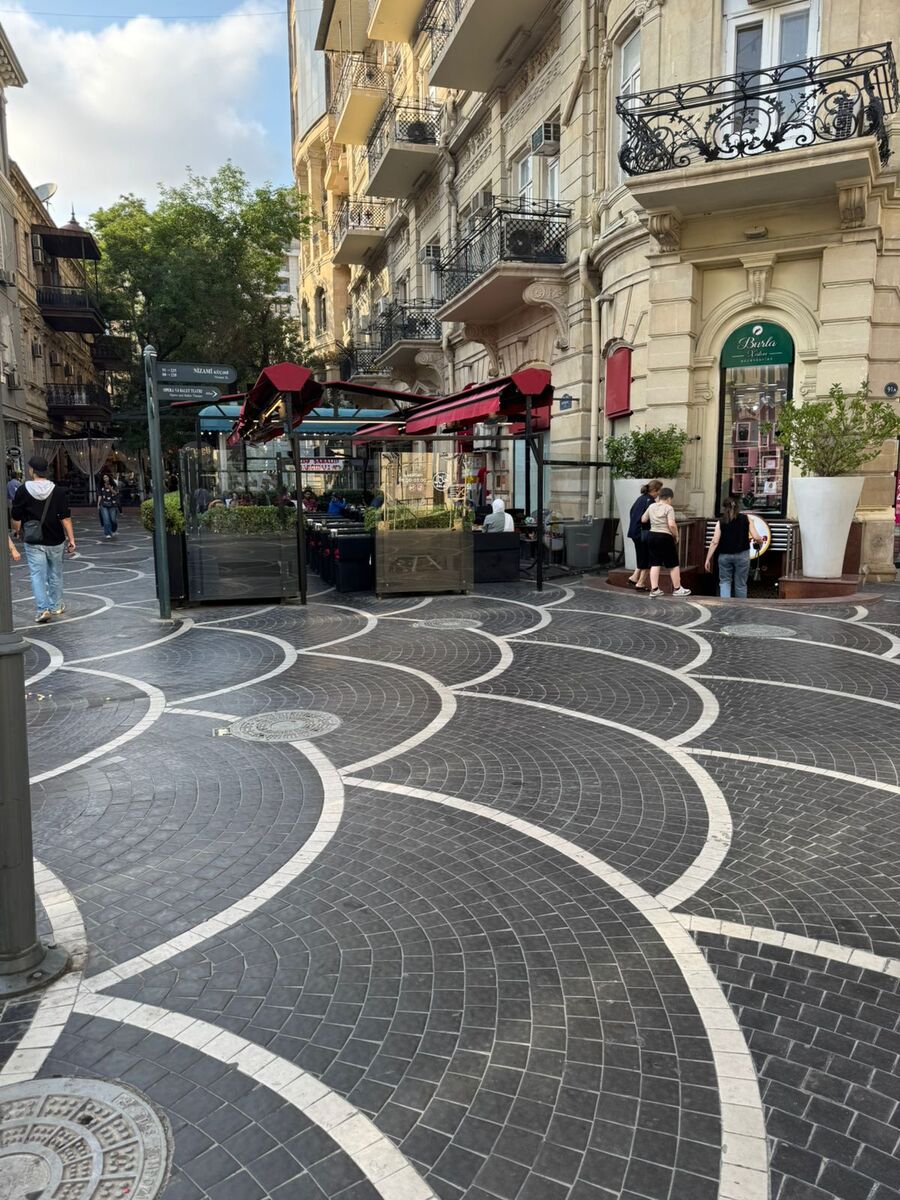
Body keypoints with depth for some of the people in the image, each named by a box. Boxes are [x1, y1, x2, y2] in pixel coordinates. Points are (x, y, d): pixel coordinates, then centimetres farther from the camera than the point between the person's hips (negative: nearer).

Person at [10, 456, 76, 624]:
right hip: (55, 541, 1)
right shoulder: (58, 491, -8)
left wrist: (15, 530, 20)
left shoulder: (23, 491, -8)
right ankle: (56, 606, 26)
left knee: (37, 575, 3)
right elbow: (66, 518, -10)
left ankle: (43, 609, -8)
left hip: (34, 542, -1)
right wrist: (71, 539, -5)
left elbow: (16, 518, -1)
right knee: (55, 574, 16)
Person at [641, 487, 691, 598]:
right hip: (665, 537, -6)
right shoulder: (668, 508, -10)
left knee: (655, 564, 8)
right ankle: (677, 589, 14)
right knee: (673, 564, 7)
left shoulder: (651, 506, 7)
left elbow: (643, 520, 17)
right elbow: (671, 525, -20)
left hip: (652, 536, 6)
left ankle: (654, 589, 4)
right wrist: (676, 536, -6)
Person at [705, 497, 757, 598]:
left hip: (725, 556, 0)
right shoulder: (745, 518, 0)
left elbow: (714, 542, -7)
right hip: (742, 555, 0)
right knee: (741, 584, 11)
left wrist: (708, 559, -3)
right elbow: (755, 537, -3)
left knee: (724, 581, 10)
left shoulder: (721, 521, -1)